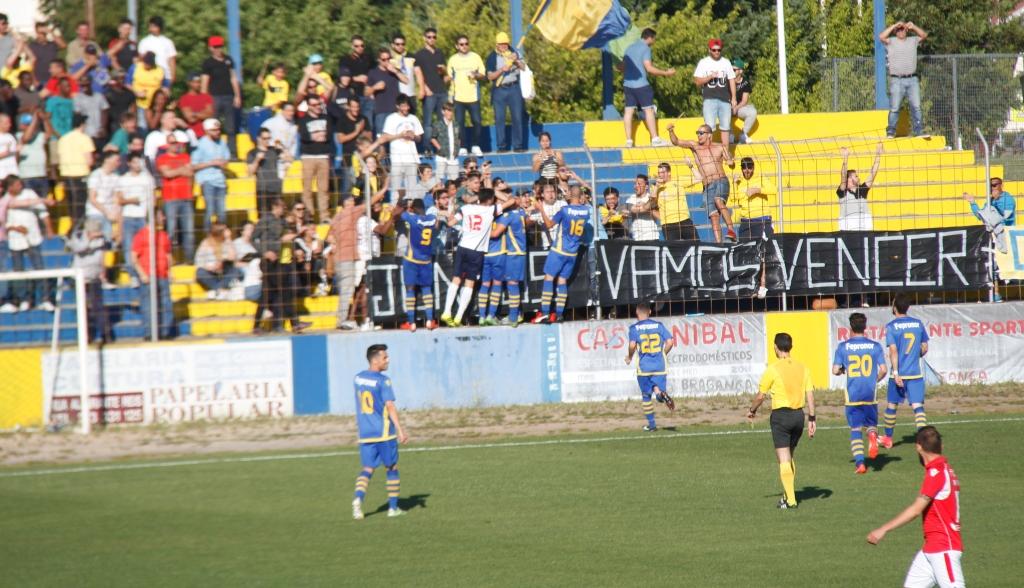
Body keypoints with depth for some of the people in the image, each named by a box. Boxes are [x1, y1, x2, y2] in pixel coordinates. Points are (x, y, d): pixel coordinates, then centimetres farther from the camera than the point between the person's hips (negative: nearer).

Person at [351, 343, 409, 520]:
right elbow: (390, 407, -18)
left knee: (367, 469, 5)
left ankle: (358, 499, -21)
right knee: (392, 468, 10)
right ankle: (393, 507, 13)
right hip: (384, 432, -5)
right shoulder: (383, 381, -12)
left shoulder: (358, 378, 8)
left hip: (365, 433, 5)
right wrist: (400, 430, -19)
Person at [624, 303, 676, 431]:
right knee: (657, 388, 2)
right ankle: (661, 394, -36)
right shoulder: (659, 325, 6)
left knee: (646, 395, 12)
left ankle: (651, 424, 12)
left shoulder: (635, 328, -1)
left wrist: (629, 357, 5)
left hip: (644, 366, -1)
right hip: (660, 365, 1)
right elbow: (670, 342, -1)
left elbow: (632, 345, -15)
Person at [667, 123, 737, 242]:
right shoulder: (694, 146, 14)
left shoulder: (720, 148, 8)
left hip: (721, 182, -3)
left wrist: (731, 162, -14)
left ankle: (731, 230, -36)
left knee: (718, 201, -33)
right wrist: (671, 131, -7)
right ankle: (718, 243, -13)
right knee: (713, 216, -9)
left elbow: (731, 163, 9)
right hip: (708, 187, 3)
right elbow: (676, 142, 11)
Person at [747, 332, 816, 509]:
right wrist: (812, 419, 3)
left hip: (780, 415, -5)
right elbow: (810, 395, 0)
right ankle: (789, 494, 24)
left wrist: (752, 411, 14)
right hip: (798, 414, 5)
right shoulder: (802, 368, 4)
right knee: (790, 457, 20)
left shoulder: (773, 369, -10)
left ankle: (790, 500, -10)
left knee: (784, 459, -4)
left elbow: (760, 396, -4)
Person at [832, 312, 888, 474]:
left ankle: (860, 462, -8)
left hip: (852, 394, -1)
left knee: (855, 429, 5)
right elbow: (883, 370, -3)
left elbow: (835, 371, -4)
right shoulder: (875, 346, 0)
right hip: (871, 394, 1)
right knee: (872, 424, 16)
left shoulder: (843, 347, -2)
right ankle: (873, 436, -20)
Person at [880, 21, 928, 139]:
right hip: (897, 80, -2)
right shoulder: (891, 42, 7)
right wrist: (894, 26, -7)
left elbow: (924, 35, 5)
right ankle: (890, 132, -2)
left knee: (916, 106, -2)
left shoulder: (913, 41, 15)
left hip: (912, 79, 2)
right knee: (894, 108, -5)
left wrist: (913, 27, -8)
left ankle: (918, 131, -1)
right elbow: (881, 37, -9)